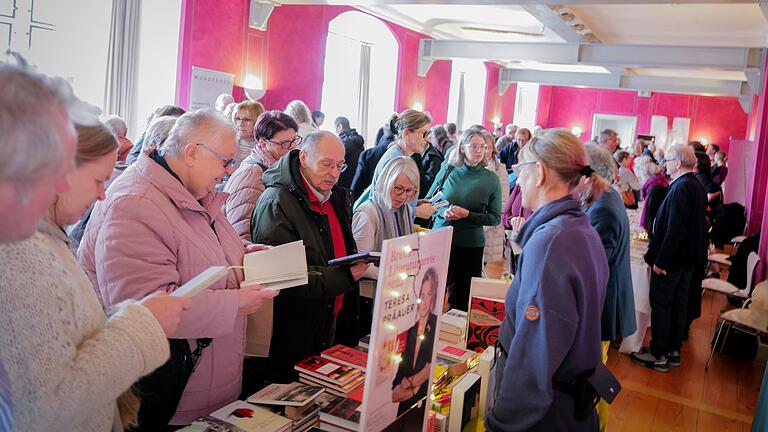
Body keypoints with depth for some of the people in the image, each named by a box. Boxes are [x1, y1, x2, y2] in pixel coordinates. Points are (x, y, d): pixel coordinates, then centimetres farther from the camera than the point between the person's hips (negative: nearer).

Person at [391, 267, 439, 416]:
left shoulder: (436, 325, -9)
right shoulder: (412, 329, 8)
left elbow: (430, 368, -12)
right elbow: (403, 368, 6)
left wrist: (409, 383, -8)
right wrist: (395, 391, -7)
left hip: (422, 398, -4)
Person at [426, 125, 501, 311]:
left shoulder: (491, 179, -3)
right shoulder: (448, 171, 2)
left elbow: (495, 217, -2)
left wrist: (468, 215, -15)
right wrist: (443, 212, -11)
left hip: (471, 245, -1)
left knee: (463, 296, 10)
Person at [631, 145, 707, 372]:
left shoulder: (680, 188, -22)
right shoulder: (698, 187, 9)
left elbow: (674, 229, -26)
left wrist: (660, 260, -22)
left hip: (671, 259, -9)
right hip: (689, 258, 9)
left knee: (661, 306, 1)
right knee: (679, 305, 16)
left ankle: (659, 355, 9)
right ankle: (674, 351, 27)